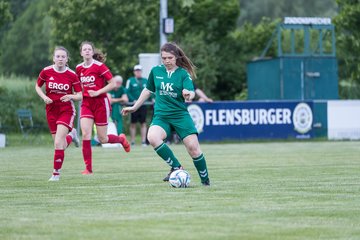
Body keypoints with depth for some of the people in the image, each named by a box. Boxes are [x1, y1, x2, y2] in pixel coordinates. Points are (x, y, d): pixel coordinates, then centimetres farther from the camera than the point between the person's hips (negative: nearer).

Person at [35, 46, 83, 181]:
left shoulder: (72, 75, -9)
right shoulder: (46, 72, -5)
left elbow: (80, 96, -2)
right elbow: (37, 86, 12)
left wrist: (71, 96, -23)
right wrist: (44, 97, -7)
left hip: (66, 110, -3)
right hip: (51, 109, 3)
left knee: (58, 143, -17)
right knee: (60, 144, 8)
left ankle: (56, 173, -6)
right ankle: (71, 136, 44)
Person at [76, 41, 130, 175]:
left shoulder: (99, 66, -12)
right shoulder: (79, 68, 5)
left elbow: (113, 84, -12)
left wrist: (97, 92, -18)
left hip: (100, 103, -4)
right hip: (86, 103, 4)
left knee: (103, 139, 3)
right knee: (85, 134, -14)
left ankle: (121, 139, 38)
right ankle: (88, 168, -10)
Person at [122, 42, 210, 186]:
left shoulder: (183, 73, -2)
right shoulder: (156, 71, 7)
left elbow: (191, 92, -17)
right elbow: (148, 90, 22)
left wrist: (188, 94, -41)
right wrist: (134, 107, 26)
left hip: (181, 115, -2)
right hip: (161, 116, 2)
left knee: (193, 148, -13)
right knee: (152, 137, -29)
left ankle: (205, 180, 9)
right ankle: (176, 167, -16)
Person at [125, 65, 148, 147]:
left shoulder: (145, 81, 11)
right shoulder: (130, 81, 0)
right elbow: (127, 92, -6)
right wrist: (133, 100, -16)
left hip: (143, 105, 3)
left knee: (143, 123, 2)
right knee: (133, 124, 4)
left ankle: (143, 141, 5)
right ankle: (132, 142, 9)